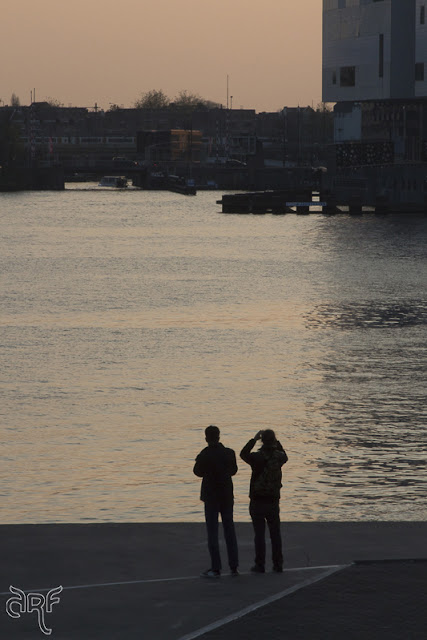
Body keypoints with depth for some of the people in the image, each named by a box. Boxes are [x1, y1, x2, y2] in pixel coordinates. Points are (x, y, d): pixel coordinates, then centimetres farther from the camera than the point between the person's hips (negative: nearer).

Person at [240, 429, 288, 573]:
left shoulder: (257, 457, -14)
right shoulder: (279, 456, -3)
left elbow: (243, 454, 7)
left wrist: (254, 440, 11)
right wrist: (276, 443, 20)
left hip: (257, 501, -3)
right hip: (273, 501, 3)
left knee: (259, 534, 0)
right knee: (275, 533, 9)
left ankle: (260, 565, 1)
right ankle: (278, 564, 11)